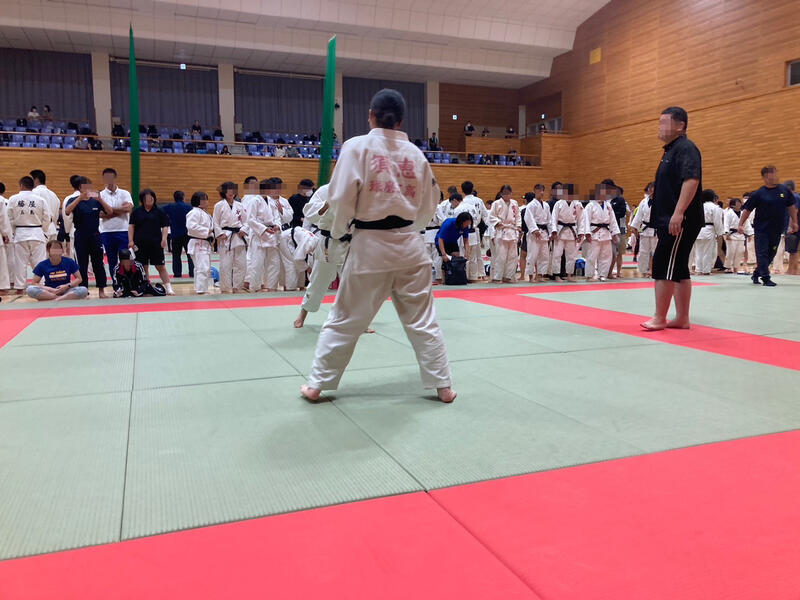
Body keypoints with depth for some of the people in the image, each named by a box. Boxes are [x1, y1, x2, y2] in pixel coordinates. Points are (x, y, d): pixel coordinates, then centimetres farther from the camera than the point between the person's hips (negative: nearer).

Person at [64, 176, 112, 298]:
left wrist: (100, 199, -20)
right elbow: (67, 211, -22)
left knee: (98, 263, 5)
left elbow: (110, 212, -6)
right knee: (82, 265, 4)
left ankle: (101, 290, 13)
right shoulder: (73, 200, -2)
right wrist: (80, 197, -27)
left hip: (95, 236, 2)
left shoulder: (95, 200, 5)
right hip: (80, 237, -2)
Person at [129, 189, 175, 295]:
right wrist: (131, 240, -1)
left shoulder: (159, 212, 3)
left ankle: (168, 288, 1)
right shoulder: (137, 211, 6)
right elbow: (131, 226, 7)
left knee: (160, 267, 0)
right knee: (143, 267, 7)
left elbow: (165, 226, 3)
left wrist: (164, 239, -9)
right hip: (140, 244, 1)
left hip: (156, 244, -1)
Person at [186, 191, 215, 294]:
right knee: (203, 268, -15)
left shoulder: (206, 214, 19)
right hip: (198, 244, -11)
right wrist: (206, 231, -21)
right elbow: (191, 226, -26)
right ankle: (201, 289, -12)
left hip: (205, 244, 11)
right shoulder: (195, 212, -13)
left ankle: (200, 288, 28)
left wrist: (211, 238, 11)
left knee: (206, 267, 17)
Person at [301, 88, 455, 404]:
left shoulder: (357, 146, -7)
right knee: (422, 320, 12)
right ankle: (443, 385, 19)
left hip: (370, 246, -3)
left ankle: (316, 384, 19)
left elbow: (342, 197, -11)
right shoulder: (416, 153, 5)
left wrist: (339, 231, 7)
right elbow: (429, 203, 11)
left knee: (344, 319, 9)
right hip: (409, 245, 3)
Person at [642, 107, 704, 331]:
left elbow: (692, 180, -25)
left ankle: (659, 319, -1)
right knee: (678, 269, 12)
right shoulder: (671, 150, 19)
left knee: (664, 267, -9)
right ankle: (682, 319, 19)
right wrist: (662, 219, 22)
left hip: (680, 221, -10)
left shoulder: (686, 149, -12)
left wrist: (678, 213, -30)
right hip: (670, 221, 10)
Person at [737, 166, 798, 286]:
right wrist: (741, 224, -7)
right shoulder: (758, 193, -7)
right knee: (762, 253, -5)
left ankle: (756, 273, 26)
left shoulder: (784, 190, 3)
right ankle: (766, 278, 0)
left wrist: (794, 222, 14)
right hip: (761, 229, -4)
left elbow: (792, 207, 14)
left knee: (771, 254, 11)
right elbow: (747, 210, -2)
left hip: (777, 229, 4)